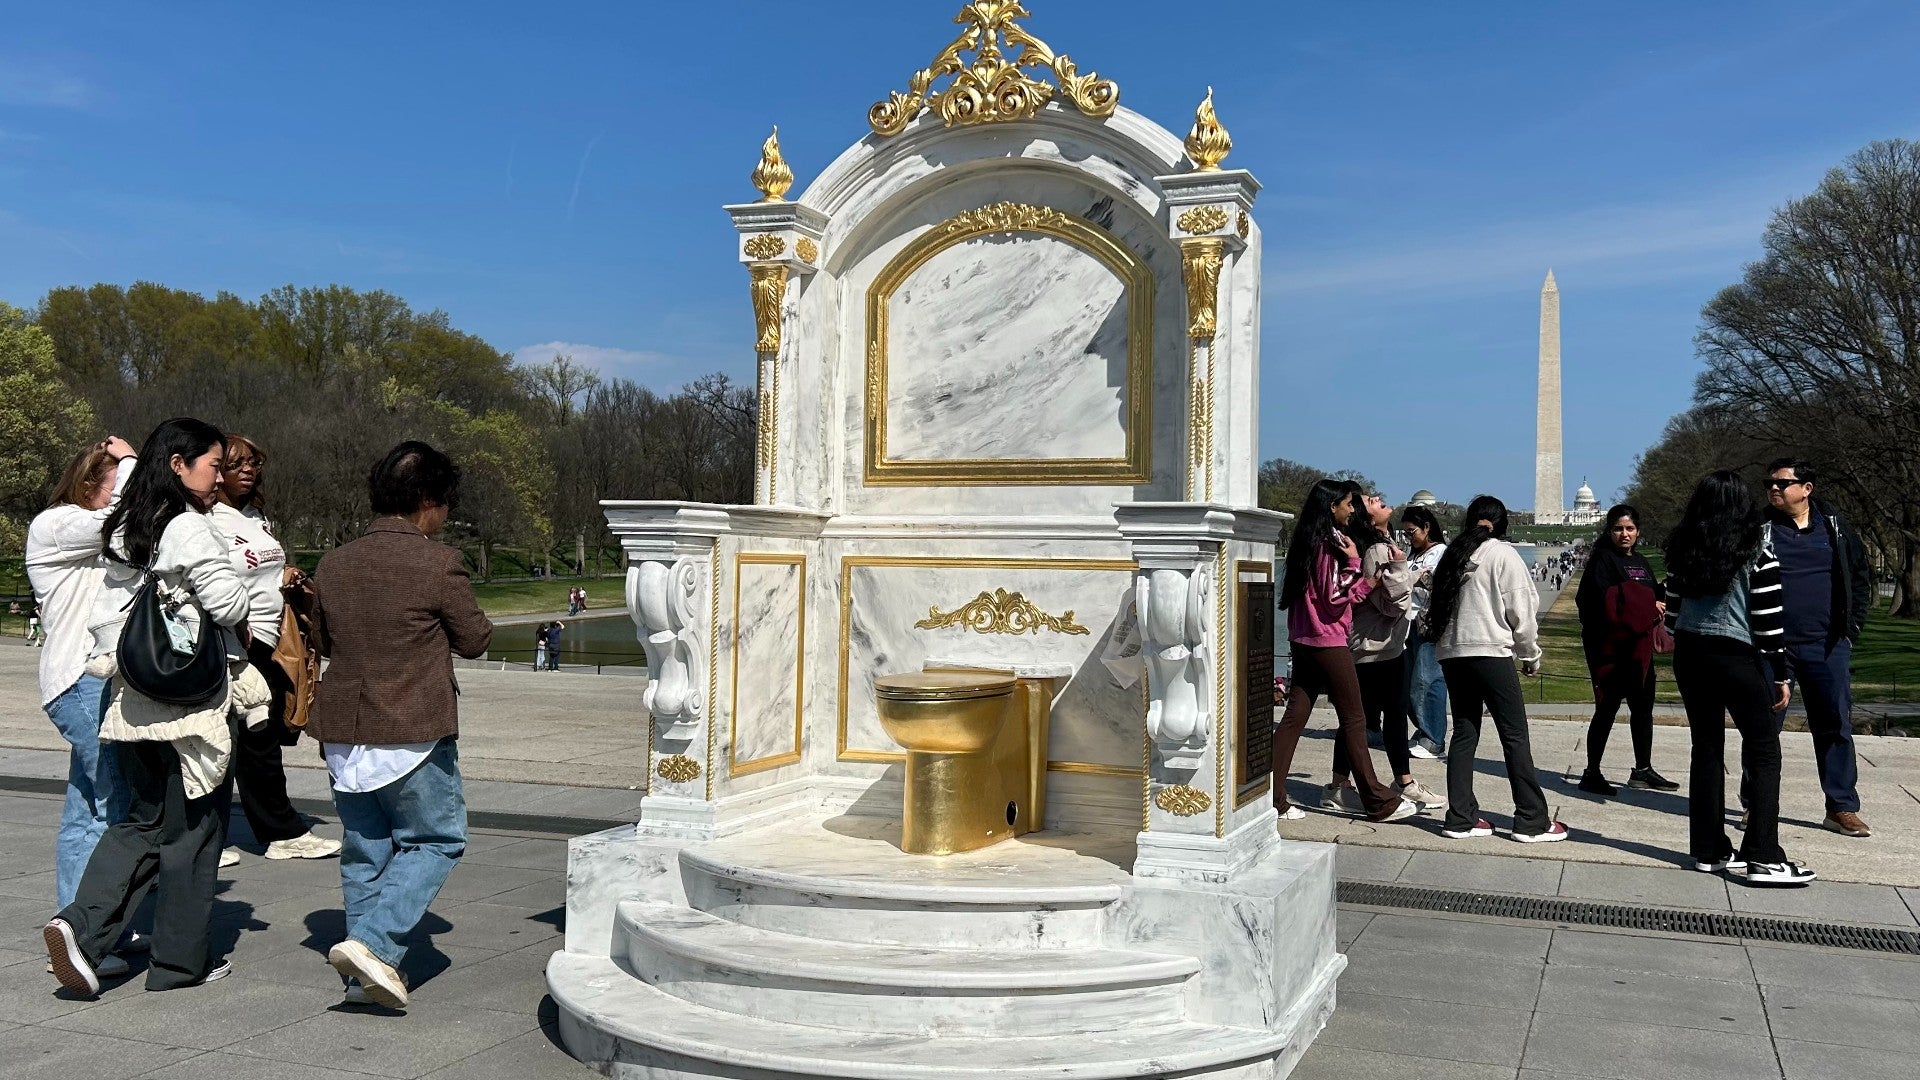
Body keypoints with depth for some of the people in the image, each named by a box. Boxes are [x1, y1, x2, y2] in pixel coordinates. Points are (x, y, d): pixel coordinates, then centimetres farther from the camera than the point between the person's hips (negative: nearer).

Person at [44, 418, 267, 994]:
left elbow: (105, 616, 11)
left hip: (132, 698, 8)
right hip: (190, 700, -8)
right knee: (193, 828, 5)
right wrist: (240, 626, 3)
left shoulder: (123, 528, 11)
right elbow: (229, 603, -18)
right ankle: (180, 962, 14)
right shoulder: (189, 527, -15)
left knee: (143, 820, 18)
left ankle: (80, 926, 1)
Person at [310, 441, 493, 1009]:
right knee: (436, 839, 7)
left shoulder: (334, 563, 5)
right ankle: (374, 943, -7)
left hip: (342, 732, 6)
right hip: (414, 732, -6)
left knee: (364, 849, 15)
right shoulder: (438, 563, -13)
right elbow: (475, 641, -3)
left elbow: (323, 639, 18)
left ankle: (366, 973, 19)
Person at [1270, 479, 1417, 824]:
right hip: (1328, 641, -8)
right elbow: (1336, 597, -17)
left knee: (1294, 716, 6)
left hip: (1302, 639, 8)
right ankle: (1378, 802, 8)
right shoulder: (1332, 542, -14)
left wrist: (1369, 582, 14)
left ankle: (1273, 798, 5)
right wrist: (1353, 561, -10)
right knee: (1354, 719, 0)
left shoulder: (1305, 540, 13)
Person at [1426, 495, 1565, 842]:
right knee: (1515, 736, 0)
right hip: (1490, 652, -6)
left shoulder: (1452, 556, 13)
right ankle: (1532, 822, 3)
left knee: (1464, 733, 10)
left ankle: (1460, 819, 8)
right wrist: (1531, 655, 7)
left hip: (1451, 653, 6)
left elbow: (1439, 605, 13)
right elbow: (1521, 610, -4)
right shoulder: (1503, 554, -4)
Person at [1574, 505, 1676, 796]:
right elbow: (1606, 600, -19)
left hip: (1638, 646, 8)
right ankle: (1592, 774, 1)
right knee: (1607, 708, -6)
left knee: (1643, 706, 15)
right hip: (1610, 645, -8)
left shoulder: (1640, 562, 16)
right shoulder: (1603, 560, -8)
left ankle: (1643, 770, 27)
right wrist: (1648, 605, -14)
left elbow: (1655, 596, 16)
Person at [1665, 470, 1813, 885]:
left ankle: (1709, 850, 14)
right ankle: (1763, 857, -2)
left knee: (1706, 748, 11)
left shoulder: (1683, 550, 5)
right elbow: (1769, 621, -9)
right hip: (1737, 657, -5)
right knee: (1763, 750, 2)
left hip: (1690, 655, 5)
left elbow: (1673, 609, 8)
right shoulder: (1757, 554, -8)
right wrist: (1780, 674, -2)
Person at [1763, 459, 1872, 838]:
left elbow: (1861, 578, 14)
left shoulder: (1835, 529, 5)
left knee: (1836, 725, 5)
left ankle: (1843, 808, 13)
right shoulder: (1759, 529, -1)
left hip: (1826, 646, 2)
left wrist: (1851, 628, 7)